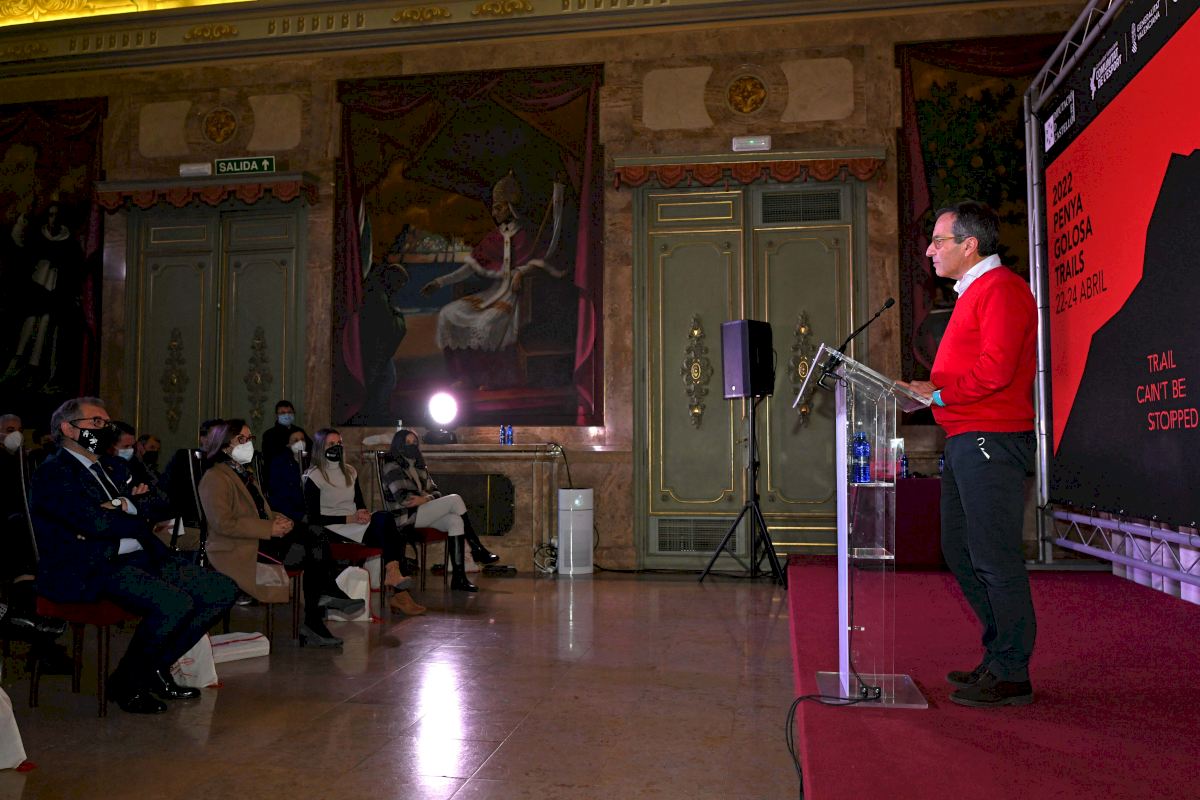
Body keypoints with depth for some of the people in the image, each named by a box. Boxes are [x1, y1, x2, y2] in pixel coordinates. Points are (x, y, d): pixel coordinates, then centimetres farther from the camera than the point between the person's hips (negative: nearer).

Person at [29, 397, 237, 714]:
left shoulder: (114, 466, 23)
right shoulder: (54, 472, -3)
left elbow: (149, 506, 11)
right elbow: (93, 521, -16)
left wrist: (120, 507, -10)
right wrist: (136, 520, 0)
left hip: (141, 558, 9)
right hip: (91, 569, -8)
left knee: (223, 591, -5)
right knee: (176, 603, -32)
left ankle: (156, 668, 8)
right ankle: (127, 681, -5)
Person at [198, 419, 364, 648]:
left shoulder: (245, 474, 24)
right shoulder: (215, 478, -7)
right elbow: (224, 524, -19)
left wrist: (278, 519, 4)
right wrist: (270, 528, -20)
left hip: (262, 539, 9)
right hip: (240, 550, -9)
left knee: (315, 540, -18)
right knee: (313, 552, -25)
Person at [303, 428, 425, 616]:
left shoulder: (350, 471, 21)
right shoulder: (314, 476, 0)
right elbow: (314, 518, -7)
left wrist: (364, 514, -4)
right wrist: (350, 518, -16)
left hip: (356, 526, 6)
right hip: (333, 529, -6)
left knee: (395, 537, -25)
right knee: (383, 518, -31)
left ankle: (399, 593, -30)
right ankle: (393, 572, -39)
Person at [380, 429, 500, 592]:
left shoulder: (419, 466, 22)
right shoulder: (392, 467, -2)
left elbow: (435, 492, 15)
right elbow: (403, 498, -15)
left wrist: (425, 499, -8)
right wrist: (428, 498, -6)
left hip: (421, 513, 7)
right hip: (406, 517, -7)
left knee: (455, 521, -22)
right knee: (455, 499, -20)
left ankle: (458, 577, -26)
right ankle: (478, 549, -16)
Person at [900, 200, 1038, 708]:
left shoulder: (1001, 288, -10)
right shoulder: (972, 291, 22)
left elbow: (995, 370, -21)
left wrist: (936, 391, -15)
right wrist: (929, 393, 11)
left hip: (991, 439, -11)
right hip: (966, 440, 11)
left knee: (994, 560, -5)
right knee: (960, 553, 14)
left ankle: (1011, 676, 5)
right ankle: (999, 657, 25)